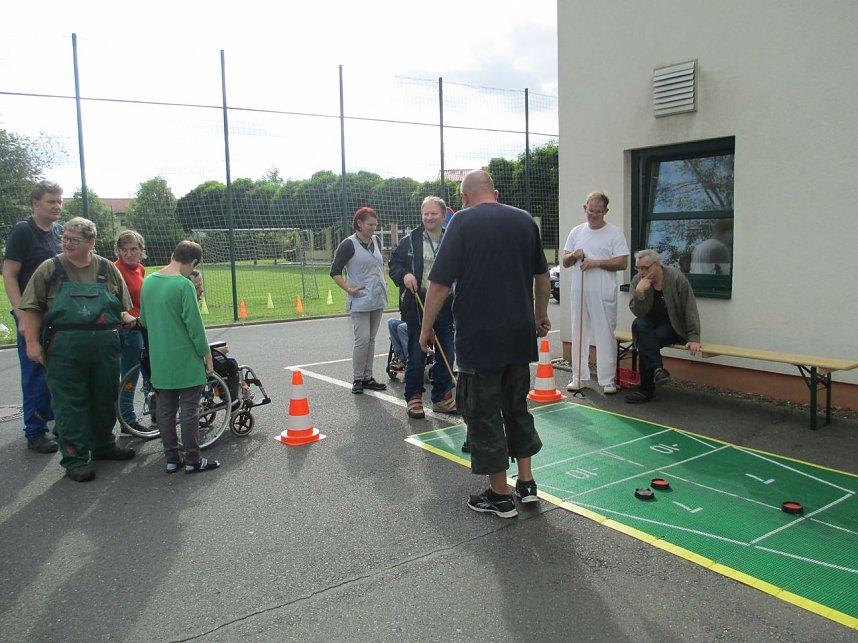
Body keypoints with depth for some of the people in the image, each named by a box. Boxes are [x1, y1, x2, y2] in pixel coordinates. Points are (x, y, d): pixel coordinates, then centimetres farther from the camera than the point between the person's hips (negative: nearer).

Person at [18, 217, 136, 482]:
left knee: (105, 399, 14)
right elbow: (32, 308, 0)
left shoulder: (108, 269, 8)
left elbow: (123, 307, 16)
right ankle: (75, 458, 10)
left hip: (105, 347, 3)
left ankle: (103, 446, 32)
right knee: (70, 404, 1)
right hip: (64, 349, -3)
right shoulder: (49, 269, 1)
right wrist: (32, 342, -6)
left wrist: (126, 318, 0)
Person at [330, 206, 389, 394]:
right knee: (362, 339, -10)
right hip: (359, 300, -6)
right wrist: (349, 289, -15)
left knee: (371, 339, 10)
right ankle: (358, 379, 4)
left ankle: (368, 377, 18)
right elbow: (335, 272, -8)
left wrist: (384, 280, 14)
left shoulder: (376, 240, 10)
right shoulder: (349, 244, -10)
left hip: (378, 298, 6)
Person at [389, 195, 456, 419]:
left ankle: (441, 398, 24)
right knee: (416, 355, 3)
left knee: (446, 356, 9)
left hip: (445, 305, 3)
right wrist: (404, 274, -17)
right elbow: (394, 265, 5)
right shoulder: (410, 241, 0)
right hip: (417, 305, -3)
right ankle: (413, 399, 16)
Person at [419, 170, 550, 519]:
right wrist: (540, 316, 29)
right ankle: (526, 483, 26)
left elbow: (440, 284, -13)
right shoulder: (525, 220, 7)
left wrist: (426, 328, -3)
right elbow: (542, 276, 16)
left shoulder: (463, 221, -9)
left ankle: (500, 496, 15)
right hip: (520, 335, 6)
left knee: (484, 415, 6)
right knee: (517, 407, 20)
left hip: (479, 336, -6)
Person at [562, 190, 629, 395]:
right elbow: (565, 262, 14)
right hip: (579, 292, 4)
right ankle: (579, 377, 19)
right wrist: (574, 256, -7)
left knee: (605, 336, -2)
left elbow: (623, 263, -7)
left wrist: (597, 263, -15)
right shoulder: (576, 232, 12)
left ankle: (607, 380, 6)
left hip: (603, 294, -4)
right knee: (578, 334, 9)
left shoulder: (614, 233, 0)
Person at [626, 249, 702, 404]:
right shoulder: (637, 281, -6)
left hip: (673, 328, -3)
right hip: (650, 325, 3)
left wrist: (694, 338, -20)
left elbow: (690, 309, -14)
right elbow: (638, 313, -11)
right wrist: (639, 292, -28)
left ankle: (647, 389, -23)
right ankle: (657, 369, -39)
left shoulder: (676, 277, -15)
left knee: (644, 341, -30)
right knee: (638, 324, -31)